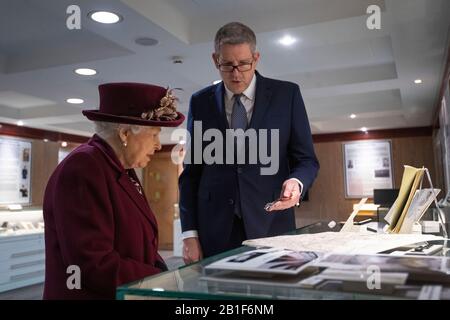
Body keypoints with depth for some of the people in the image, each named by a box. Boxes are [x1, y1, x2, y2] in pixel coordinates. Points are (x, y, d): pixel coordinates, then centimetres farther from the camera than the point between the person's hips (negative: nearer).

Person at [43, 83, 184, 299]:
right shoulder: (82, 169, -17)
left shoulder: (123, 170, 10)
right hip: (94, 294, -8)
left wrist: (166, 275, -3)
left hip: (131, 292, 8)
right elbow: (96, 266, -22)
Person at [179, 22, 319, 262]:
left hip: (271, 225, -1)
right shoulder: (200, 102, 6)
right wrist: (189, 233, -1)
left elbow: (306, 160, 3)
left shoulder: (287, 94, 1)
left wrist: (295, 182, -20)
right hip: (215, 232, 1)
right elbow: (191, 171, 6)